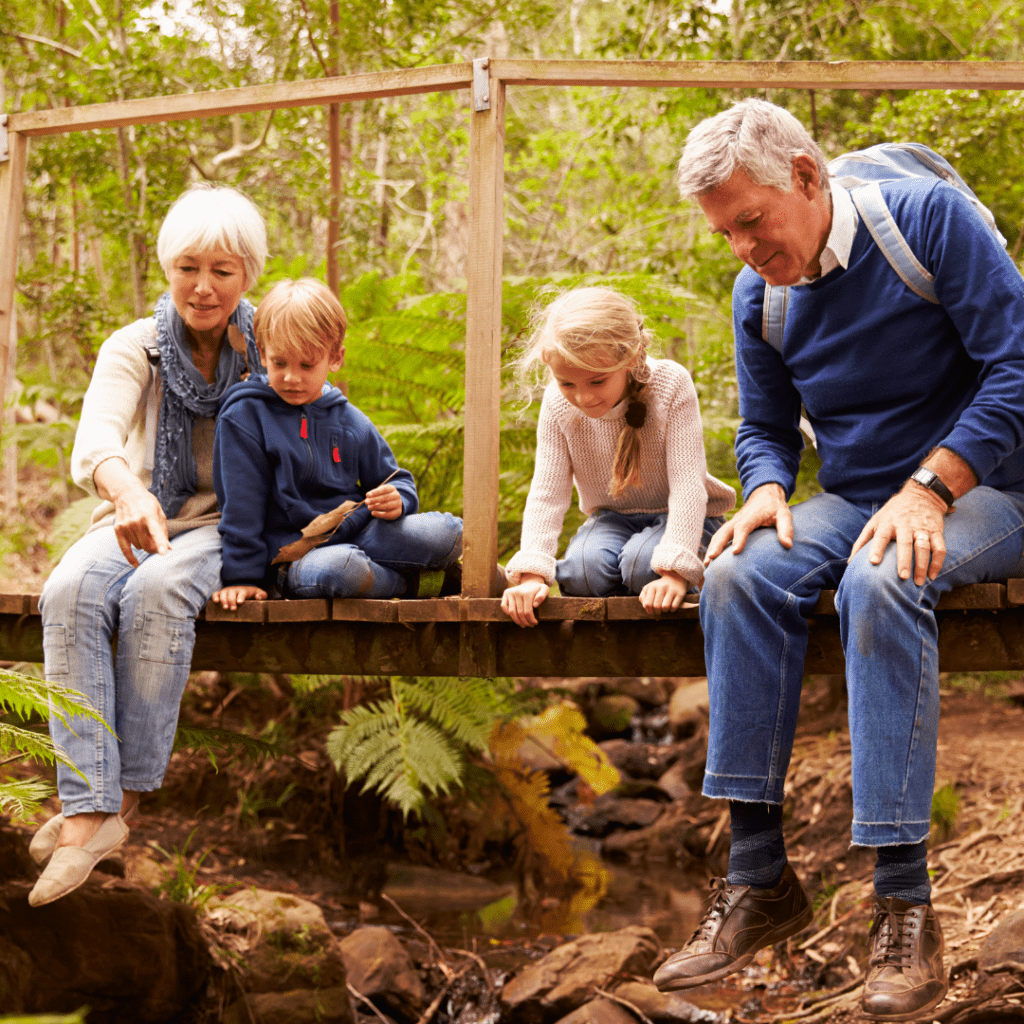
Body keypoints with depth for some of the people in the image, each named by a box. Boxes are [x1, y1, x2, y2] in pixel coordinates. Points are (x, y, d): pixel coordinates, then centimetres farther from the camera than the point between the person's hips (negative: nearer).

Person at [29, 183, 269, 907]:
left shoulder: (263, 350, 2)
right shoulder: (135, 348, -1)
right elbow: (94, 437, -23)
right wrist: (125, 491, -45)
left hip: (222, 527, -1)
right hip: (136, 519, 1)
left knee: (156, 592, -36)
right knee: (71, 591, -33)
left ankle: (126, 799, -28)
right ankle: (88, 810, -40)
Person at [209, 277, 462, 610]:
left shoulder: (352, 423, 11)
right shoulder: (245, 416, -4)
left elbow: (395, 480, 20)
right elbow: (240, 503, -5)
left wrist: (397, 500, -6)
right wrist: (242, 574, -10)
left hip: (356, 534, 4)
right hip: (292, 555, -3)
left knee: (449, 533, -20)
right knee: (336, 569, -40)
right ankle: (408, 582, -12)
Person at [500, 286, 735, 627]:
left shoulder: (671, 386, -24)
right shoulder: (557, 404, -14)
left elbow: (687, 486, -26)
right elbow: (546, 494, -12)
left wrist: (675, 571, -39)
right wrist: (532, 574, -28)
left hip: (677, 517, -3)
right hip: (613, 518, 3)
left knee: (642, 564, -35)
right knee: (581, 570, -31)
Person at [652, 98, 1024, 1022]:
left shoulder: (929, 216, -11)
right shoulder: (758, 297, 6)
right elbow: (766, 430, 16)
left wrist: (927, 489, -23)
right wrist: (767, 489, -8)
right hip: (853, 500, 5)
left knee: (879, 582, -37)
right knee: (739, 576, -26)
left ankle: (905, 904, -36)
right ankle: (758, 878, -23)